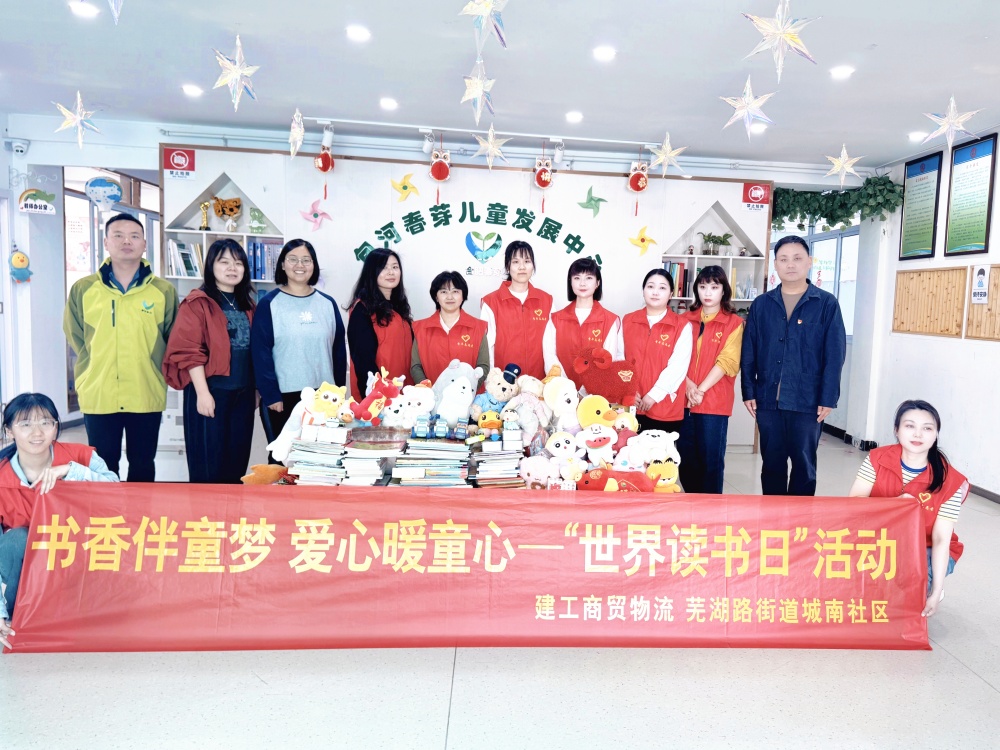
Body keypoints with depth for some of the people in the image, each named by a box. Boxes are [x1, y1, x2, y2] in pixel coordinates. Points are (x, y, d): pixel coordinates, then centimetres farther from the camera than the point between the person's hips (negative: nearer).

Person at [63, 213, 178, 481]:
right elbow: (75, 337, 10)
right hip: (98, 396, 0)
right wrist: (93, 376, 5)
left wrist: (155, 375, 4)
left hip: (147, 396, 0)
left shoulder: (164, 291, 1)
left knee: (142, 465, 12)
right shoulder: (82, 289, 3)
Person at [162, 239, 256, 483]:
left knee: (238, 459, 11)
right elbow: (189, 352, -13)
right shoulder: (198, 303, -7)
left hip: (243, 392, 6)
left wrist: (256, 388, 14)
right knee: (209, 463, 0)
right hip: (212, 391, -6)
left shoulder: (247, 305, 13)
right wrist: (202, 392, -18)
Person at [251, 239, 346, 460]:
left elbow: (339, 349, 9)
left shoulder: (327, 303, 7)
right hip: (283, 397, -3)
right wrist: (270, 396, -12)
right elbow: (261, 353, -7)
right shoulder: (269, 304, -3)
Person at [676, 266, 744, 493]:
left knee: (711, 459, 1)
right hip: (684, 399, 4)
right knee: (685, 458, 9)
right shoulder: (685, 320, 10)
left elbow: (727, 362, -8)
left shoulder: (734, 323, 0)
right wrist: (688, 385, -12)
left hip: (714, 402, -3)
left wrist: (701, 390, -15)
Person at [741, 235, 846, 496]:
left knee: (804, 465, 8)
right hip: (767, 399, 2)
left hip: (808, 401, -2)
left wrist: (828, 399, -9)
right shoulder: (761, 304, 6)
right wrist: (748, 392, 0)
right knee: (772, 463, 12)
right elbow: (748, 353, 6)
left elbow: (834, 355, -4)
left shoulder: (827, 304, -1)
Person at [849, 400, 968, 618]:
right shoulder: (877, 459, -13)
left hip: (926, 551, -1)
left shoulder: (949, 481, -17)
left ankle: (925, 592, 5)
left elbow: (941, 539, -18)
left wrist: (936, 592, -25)